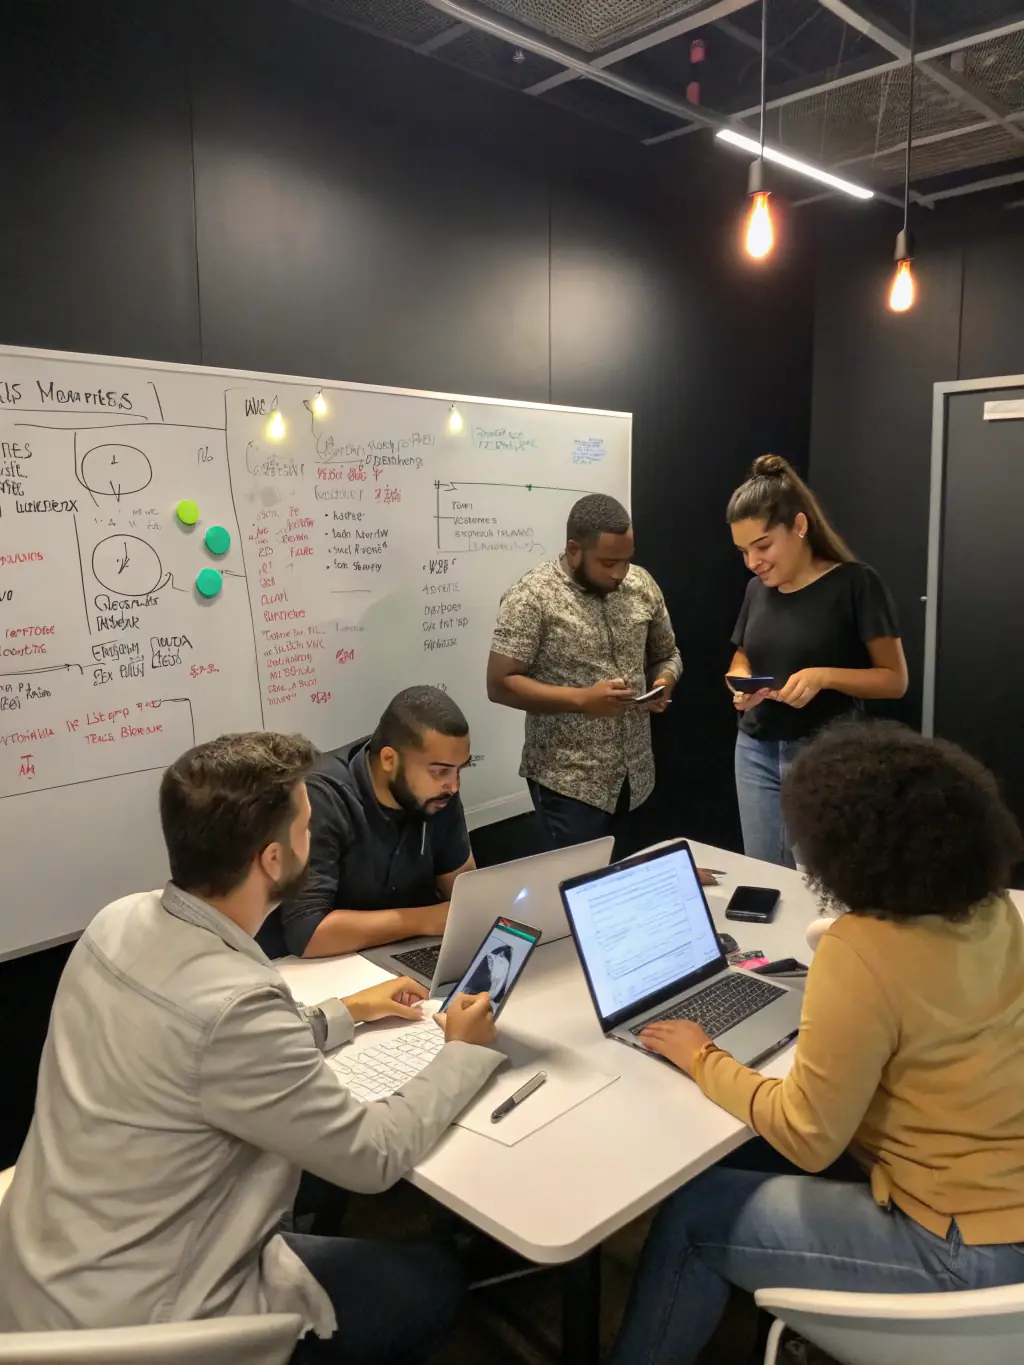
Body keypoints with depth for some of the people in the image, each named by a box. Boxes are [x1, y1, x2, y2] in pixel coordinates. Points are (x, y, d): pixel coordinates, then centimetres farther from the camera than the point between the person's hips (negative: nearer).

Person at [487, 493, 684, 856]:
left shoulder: (642, 584, 3)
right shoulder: (532, 597, -14)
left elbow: (666, 655, 15)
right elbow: (500, 685, -16)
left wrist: (664, 682, -8)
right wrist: (583, 699, -24)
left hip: (636, 774, 6)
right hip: (568, 782, -5)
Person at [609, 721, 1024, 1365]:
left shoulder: (860, 952, -28)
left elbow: (807, 1138, -19)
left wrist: (702, 1058, -7)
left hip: (961, 1248, -8)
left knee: (693, 1214, 5)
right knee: (748, 1155, 19)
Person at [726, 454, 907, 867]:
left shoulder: (856, 584, -9)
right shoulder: (757, 589, 7)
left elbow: (895, 679, -8)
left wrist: (824, 676, -23)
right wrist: (740, 686, -5)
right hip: (756, 754, 5)